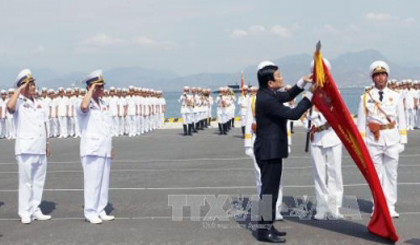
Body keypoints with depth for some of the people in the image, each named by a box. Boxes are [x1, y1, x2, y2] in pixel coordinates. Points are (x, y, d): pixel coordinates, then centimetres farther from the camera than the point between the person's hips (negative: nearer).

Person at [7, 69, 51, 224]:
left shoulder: (38, 103, 17)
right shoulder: (18, 102, -4)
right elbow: (10, 106, -29)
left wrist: (47, 143, 17)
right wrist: (19, 89, -18)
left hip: (40, 148, 7)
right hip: (26, 148, -6)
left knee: (39, 180, 10)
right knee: (26, 181, -3)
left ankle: (35, 210, 19)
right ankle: (25, 213, 4)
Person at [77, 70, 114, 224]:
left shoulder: (103, 104, 15)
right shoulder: (87, 105, -8)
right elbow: (84, 107, -35)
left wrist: (111, 147, 18)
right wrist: (91, 89, -21)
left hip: (105, 150, 7)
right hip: (92, 150, -7)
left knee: (104, 181, 10)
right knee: (92, 181, -6)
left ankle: (100, 211, 18)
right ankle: (90, 212, 2)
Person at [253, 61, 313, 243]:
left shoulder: (267, 93, 7)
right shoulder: (266, 99, -23)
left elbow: (287, 96, 22)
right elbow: (293, 114, -24)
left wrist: (302, 82, 10)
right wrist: (310, 95, -16)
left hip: (270, 149, 10)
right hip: (269, 150, -10)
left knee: (270, 188, 16)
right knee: (269, 189, -4)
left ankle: (267, 225, 26)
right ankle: (263, 230, 3)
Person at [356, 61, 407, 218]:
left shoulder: (396, 96, 5)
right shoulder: (366, 98, 0)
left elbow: (401, 120, 6)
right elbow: (361, 122, 1)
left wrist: (402, 141, 2)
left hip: (392, 141, 1)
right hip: (373, 141, -1)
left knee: (391, 175, 6)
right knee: (376, 175, 4)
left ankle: (390, 207, 14)